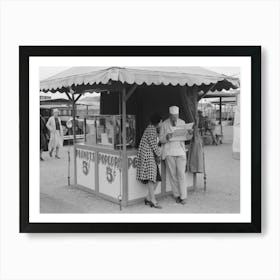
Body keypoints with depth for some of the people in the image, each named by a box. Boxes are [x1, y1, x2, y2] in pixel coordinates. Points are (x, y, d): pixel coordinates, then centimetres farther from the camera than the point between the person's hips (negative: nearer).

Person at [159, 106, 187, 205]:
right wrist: (167, 137, -19)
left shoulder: (182, 123, 10)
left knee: (181, 174, -5)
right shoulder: (164, 124, 2)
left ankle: (183, 197, 1)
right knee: (172, 174, 2)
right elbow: (161, 139, 3)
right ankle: (177, 195, 13)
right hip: (169, 152, -1)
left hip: (180, 150, 1)